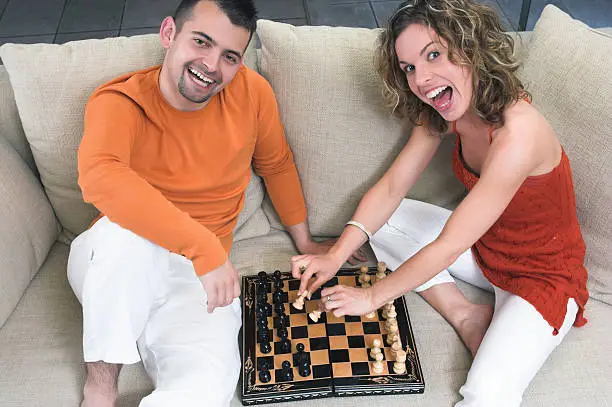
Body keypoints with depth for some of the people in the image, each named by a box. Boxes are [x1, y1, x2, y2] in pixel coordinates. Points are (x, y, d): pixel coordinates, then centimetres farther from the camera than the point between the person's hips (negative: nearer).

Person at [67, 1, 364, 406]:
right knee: (128, 233, -38)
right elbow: (99, 176, -37)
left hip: (198, 273, 1)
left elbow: (277, 165, 12)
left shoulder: (251, 91, -6)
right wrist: (206, 248, -42)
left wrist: (305, 242, 21)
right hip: (114, 267, 0)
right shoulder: (119, 102, -16)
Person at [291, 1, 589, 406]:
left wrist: (371, 297, -19)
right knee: (382, 222, -1)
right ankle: (465, 315, -3)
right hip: (485, 247, 9)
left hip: (544, 275, -8)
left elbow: (446, 249, -30)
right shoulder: (440, 114, -10)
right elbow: (390, 189, -5)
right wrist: (335, 256, -15)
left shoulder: (517, 134, -35)